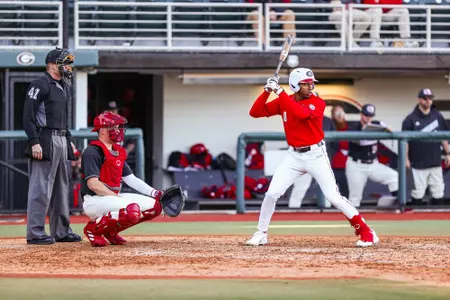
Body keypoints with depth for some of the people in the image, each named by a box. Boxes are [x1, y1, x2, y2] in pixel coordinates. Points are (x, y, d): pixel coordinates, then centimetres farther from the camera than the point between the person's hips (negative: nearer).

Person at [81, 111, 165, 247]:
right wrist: (119, 199, -21)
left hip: (115, 197, 9)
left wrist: (155, 193, 6)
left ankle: (111, 230, 7)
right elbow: (93, 184, -21)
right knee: (132, 210, -34)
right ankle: (94, 228, -10)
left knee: (155, 205, 1)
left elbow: (131, 179, 17)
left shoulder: (118, 152, 16)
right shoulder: (92, 152, -12)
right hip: (94, 200, -9)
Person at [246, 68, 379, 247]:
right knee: (271, 194, -5)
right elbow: (255, 112, -3)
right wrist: (267, 91, -17)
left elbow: (301, 113, -32)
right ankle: (261, 234, 12)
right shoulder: (283, 102, 1)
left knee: (333, 197, -8)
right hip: (294, 156, 4)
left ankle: (365, 231, 1)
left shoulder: (318, 103, -11)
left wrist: (279, 91, -29)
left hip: (316, 155, -3)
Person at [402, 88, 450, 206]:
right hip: (419, 164, -4)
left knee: (438, 191, 7)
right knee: (418, 192, 0)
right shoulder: (411, 119, -5)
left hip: (435, 163, 4)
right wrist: (406, 159, -9)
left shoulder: (437, 116, 8)